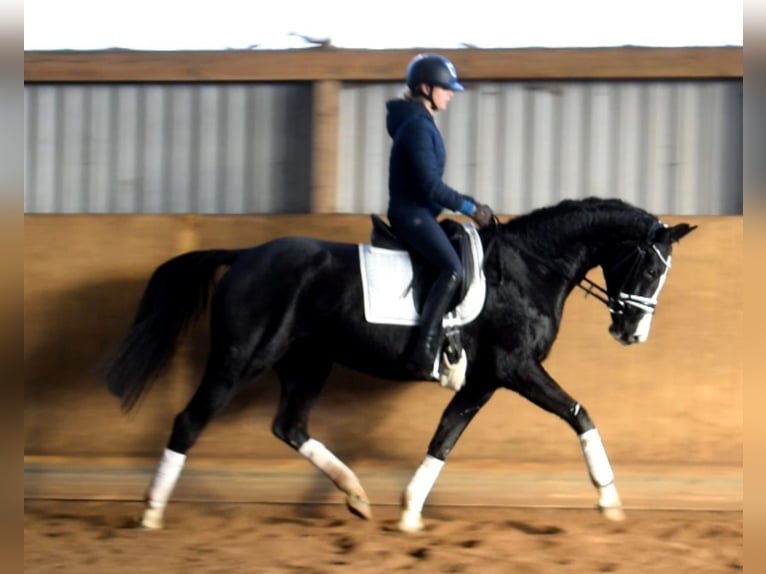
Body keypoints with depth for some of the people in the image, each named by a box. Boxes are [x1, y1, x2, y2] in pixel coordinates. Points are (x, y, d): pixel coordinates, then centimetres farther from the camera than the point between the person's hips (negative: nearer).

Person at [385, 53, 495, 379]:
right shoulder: (417, 127, -17)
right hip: (412, 214, -11)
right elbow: (431, 187, -22)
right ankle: (424, 353, -34)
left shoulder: (421, 123, 15)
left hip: (417, 213, 11)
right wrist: (470, 208, -14)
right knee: (452, 269, -27)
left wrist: (468, 204, 16)